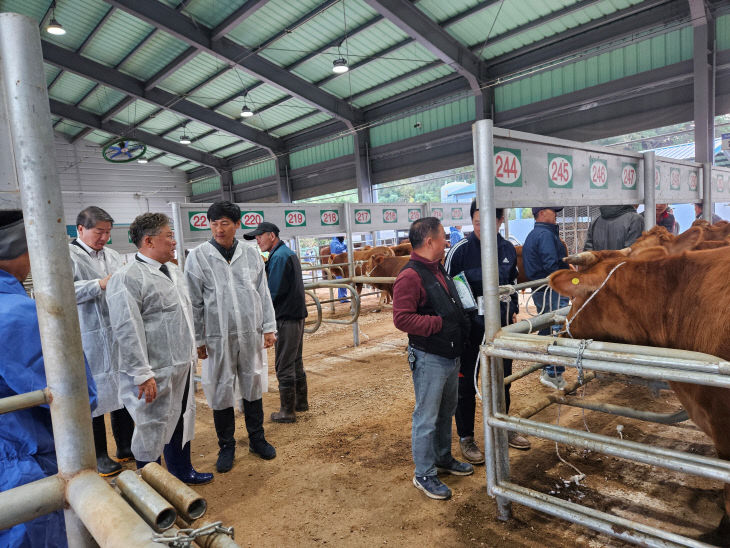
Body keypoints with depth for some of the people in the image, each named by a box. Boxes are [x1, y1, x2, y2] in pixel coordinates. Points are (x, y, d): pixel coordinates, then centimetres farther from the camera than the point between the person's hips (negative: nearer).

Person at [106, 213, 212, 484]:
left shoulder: (172, 271, 12)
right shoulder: (127, 278, -16)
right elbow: (127, 331, -20)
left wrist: (191, 355, 20)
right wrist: (142, 374, -21)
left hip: (182, 367, 9)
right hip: (155, 373, -9)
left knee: (182, 420, 21)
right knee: (152, 428, 7)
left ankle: (182, 471, 40)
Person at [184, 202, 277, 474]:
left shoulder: (251, 253, 3)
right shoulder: (198, 257, -4)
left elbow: (263, 293, 7)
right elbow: (194, 303, -2)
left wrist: (269, 327, 3)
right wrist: (198, 339, -3)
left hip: (250, 334, 2)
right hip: (218, 338, -2)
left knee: (253, 387, 14)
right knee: (221, 392, 8)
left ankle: (257, 439, 31)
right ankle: (226, 446, 27)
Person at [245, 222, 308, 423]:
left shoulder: (279, 257, -16)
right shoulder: (289, 253, 14)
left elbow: (273, 292, -21)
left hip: (286, 317, -10)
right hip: (297, 314, 10)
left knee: (284, 367, 0)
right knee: (296, 362, 19)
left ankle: (287, 411, 9)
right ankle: (301, 402, 31)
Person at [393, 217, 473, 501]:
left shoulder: (438, 270, 12)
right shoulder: (410, 276, -20)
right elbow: (402, 318, -27)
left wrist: (460, 316, 9)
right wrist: (438, 323, -24)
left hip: (451, 355, 10)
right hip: (429, 359, -10)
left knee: (446, 411, 23)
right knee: (426, 418, 3)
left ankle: (443, 458, 41)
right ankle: (424, 474, 19)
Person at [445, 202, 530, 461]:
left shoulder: (508, 249, 2)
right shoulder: (461, 250, -14)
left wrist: (513, 312, 13)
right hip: (469, 327, -5)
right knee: (466, 383, 6)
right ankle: (466, 438, 24)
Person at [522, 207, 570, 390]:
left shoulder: (532, 235, 18)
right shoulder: (546, 234, -14)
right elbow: (552, 266, -23)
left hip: (539, 291, 10)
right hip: (552, 291, -10)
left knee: (546, 330, 16)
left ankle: (547, 370, 25)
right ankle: (553, 374, -2)